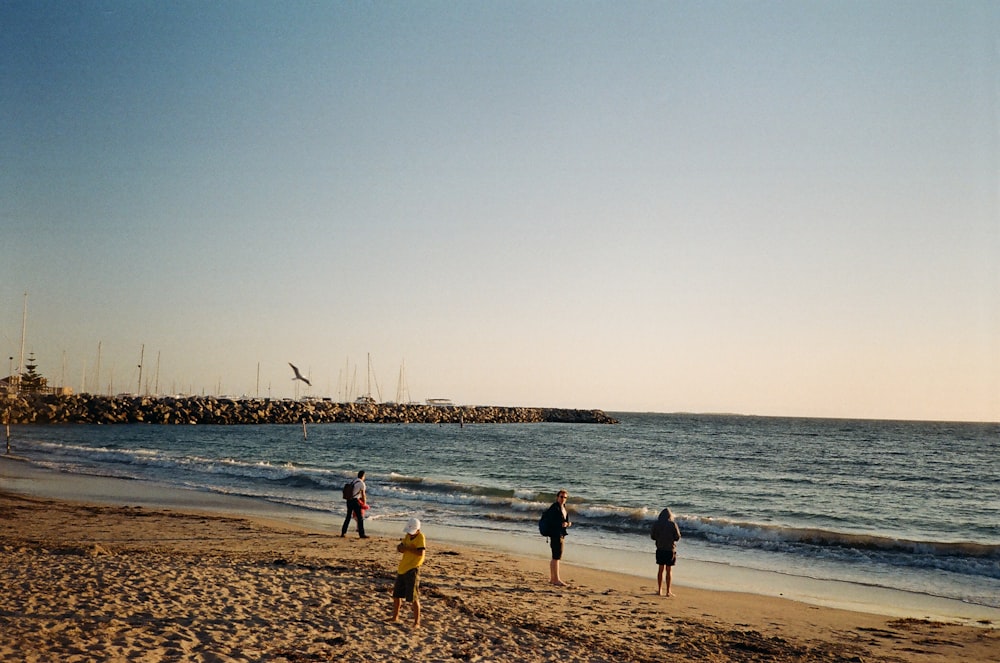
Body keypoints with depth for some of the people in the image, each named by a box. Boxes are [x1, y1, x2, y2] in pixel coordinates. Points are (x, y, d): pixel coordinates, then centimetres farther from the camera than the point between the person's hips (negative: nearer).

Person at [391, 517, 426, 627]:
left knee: (413, 598, -5)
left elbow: (420, 552, -26)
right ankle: (395, 617, 37)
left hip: (412, 570, -8)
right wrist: (400, 547, -9)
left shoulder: (420, 537, -14)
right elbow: (399, 548, 14)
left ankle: (417, 622, 4)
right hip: (402, 568, 8)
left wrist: (407, 548, -20)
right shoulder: (408, 536, 9)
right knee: (396, 595, 19)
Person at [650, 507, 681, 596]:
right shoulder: (672, 524, -10)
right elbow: (677, 537, -7)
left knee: (661, 569, 13)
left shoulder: (656, 524, -2)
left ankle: (659, 590, 16)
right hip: (670, 549, -3)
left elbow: (652, 537, 4)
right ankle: (668, 591, 7)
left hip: (660, 549, 3)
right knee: (669, 570, 6)